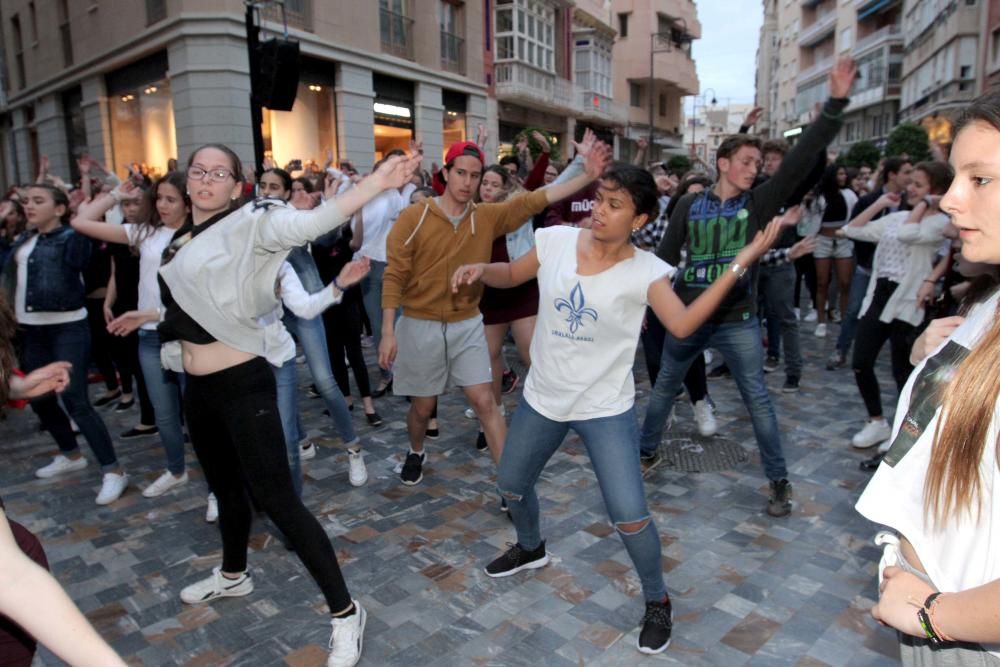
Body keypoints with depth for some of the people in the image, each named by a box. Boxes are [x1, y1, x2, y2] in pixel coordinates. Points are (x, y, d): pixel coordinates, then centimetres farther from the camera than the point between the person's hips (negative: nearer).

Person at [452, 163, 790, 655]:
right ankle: (531, 547, 55)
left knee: (629, 516, -6)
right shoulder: (555, 241, -7)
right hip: (542, 397, 4)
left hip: (605, 407, -4)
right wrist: (479, 269, -15)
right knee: (511, 484, 21)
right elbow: (511, 276, 7)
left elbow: (683, 325, -26)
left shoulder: (646, 270, -14)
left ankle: (657, 601, 24)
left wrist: (739, 264, -29)